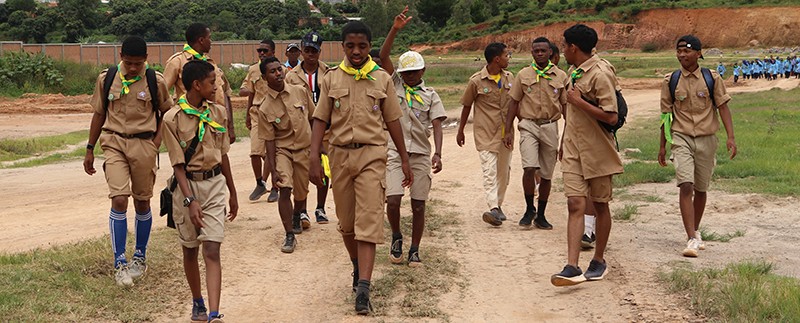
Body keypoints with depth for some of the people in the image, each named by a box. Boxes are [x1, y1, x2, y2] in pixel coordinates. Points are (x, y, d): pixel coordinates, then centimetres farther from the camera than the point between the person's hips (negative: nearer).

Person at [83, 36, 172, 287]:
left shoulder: (155, 81, -3)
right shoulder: (106, 79, 1)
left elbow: (167, 112, 10)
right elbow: (99, 114, 11)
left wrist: (157, 140, -3)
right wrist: (90, 149, 12)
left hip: (144, 145, 0)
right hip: (114, 143, 0)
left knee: (142, 203, 9)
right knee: (119, 200, -12)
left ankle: (140, 257, 27)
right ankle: (119, 263, -4)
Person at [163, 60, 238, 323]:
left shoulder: (218, 113, 3)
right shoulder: (173, 119, -11)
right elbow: (178, 164, -11)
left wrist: (232, 193, 18)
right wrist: (190, 200, -19)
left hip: (214, 184, 2)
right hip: (187, 185, -2)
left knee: (212, 251, -9)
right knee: (190, 250, 12)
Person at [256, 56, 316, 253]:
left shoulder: (300, 92, -5)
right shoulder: (265, 108, -12)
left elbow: (313, 118, 8)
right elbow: (269, 140, -9)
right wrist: (273, 169, -13)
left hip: (305, 149, 3)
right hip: (283, 150, -2)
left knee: (301, 192, 12)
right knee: (285, 189, -19)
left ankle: (298, 215, 46)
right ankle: (290, 235, -10)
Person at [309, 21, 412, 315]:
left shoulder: (382, 79, 3)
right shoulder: (331, 79, 4)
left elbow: (392, 121, 8)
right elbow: (320, 121, 3)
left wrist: (405, 160, 8)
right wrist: (314, 160, -6)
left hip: (372, 155, -2)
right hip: (340, 155, 2)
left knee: (368, 221, -11)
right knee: (346, 222, 11)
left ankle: (363, 288, -15)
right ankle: (358, 267, 35)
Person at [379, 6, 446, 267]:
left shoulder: (430, 95, 7)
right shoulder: (395, 84, 8)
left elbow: (437, 125, -3)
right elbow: (383, 56, -4)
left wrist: (438, 153, -18)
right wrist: (395, 29, -15)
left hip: (421, 154, 1)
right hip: (395, 151, 0)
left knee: (418, 205, 3)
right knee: (393, 200, -12)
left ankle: (414, 249, 17)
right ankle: (396, 237, 15)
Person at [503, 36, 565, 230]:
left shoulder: (561, 76, 5)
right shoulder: (523, 75, 5)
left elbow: (566, 106, 8)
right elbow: (514, 103, 8)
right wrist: (508, 131, 1)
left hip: (550, 127, 1)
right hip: (528, 125, -1)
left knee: (546, 174, 7)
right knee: (529, 168, -18)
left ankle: (540, 215, 20)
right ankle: (529, 209, 3)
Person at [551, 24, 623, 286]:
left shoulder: (599, 74, -15)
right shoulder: (573, 72, 12)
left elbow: (611, 117, -22)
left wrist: (578, 101, -21)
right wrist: (564, 142, 27)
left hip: (597, 151, -7)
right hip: (573, 151, 7)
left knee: (600, 206, 8)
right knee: (575, 205, -5)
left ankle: (599, 261, 24)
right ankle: (572, 267, -12)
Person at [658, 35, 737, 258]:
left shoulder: (712, 79, 0)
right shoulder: (670, 81, 2)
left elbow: (723, 107, 0)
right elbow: (666, 114, 8)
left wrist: (731, 137, -12)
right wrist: (663, 146, 11)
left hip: (706, 139, 1)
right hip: (681, 138, -1)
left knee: (701, 189, 11)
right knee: (686, 186, -16)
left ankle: (695, 231, 31)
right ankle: (692, 239, -19)